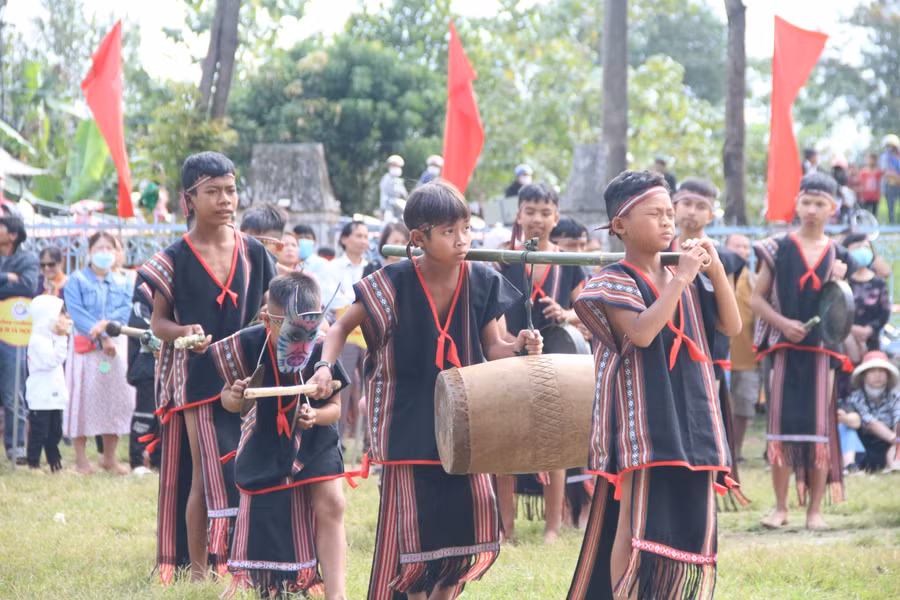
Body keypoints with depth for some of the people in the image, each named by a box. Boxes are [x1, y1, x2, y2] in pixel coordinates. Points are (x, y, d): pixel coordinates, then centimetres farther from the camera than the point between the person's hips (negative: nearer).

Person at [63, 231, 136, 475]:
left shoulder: (122, 282, 13)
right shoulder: (77, 280, 1)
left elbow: (127, 309, -1)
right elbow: (76, 312, -10)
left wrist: (107, 323, -20)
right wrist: (102, 338, -18)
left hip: (116, 347, 4)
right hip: (86, 347, -4)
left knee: (116, 399, 3)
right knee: (84, 398, -5)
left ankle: (109, 457, 12)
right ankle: (81, 457, -1)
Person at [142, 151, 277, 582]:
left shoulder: (252, 254, 4)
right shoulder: (175, 260, -3)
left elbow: (265, 310, 13)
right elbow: (158, 321, 1)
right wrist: (183, 332, -19)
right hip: (196, 379, -3)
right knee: (205, 475, -3)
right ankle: (198, 570, 6)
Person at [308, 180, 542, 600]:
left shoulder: (482, 282, -4)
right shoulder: (395, 284, -13)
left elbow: (492, 349, 3)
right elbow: (342, 326, -2)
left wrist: (519, 347, -18)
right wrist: (325, 366, -19)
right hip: (409, 422, -3)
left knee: (473, 518, 3)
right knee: (412, 524, -1)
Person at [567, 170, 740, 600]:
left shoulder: (686, 279, 13)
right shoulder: (614, 282, -6)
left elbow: (731, 325, 9)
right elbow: (642, 331, -22)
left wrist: (716, 270, -3)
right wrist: (681, 278, -18)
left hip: (690, 416, 6)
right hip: (641, 420, -6)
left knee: (689, 523, 7)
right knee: (636, 524, -9)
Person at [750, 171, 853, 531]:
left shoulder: (837, 256, 8)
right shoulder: (778, 250, 2)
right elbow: (756, 298, 3)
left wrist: (839, 283, -8)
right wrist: (782, 322, -12)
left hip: (822, 348, 1)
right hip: (784, 348, -1)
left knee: (820, 426, 0)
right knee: (780, 424, -1)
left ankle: (815, 508, 6)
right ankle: (781, 507, 8)